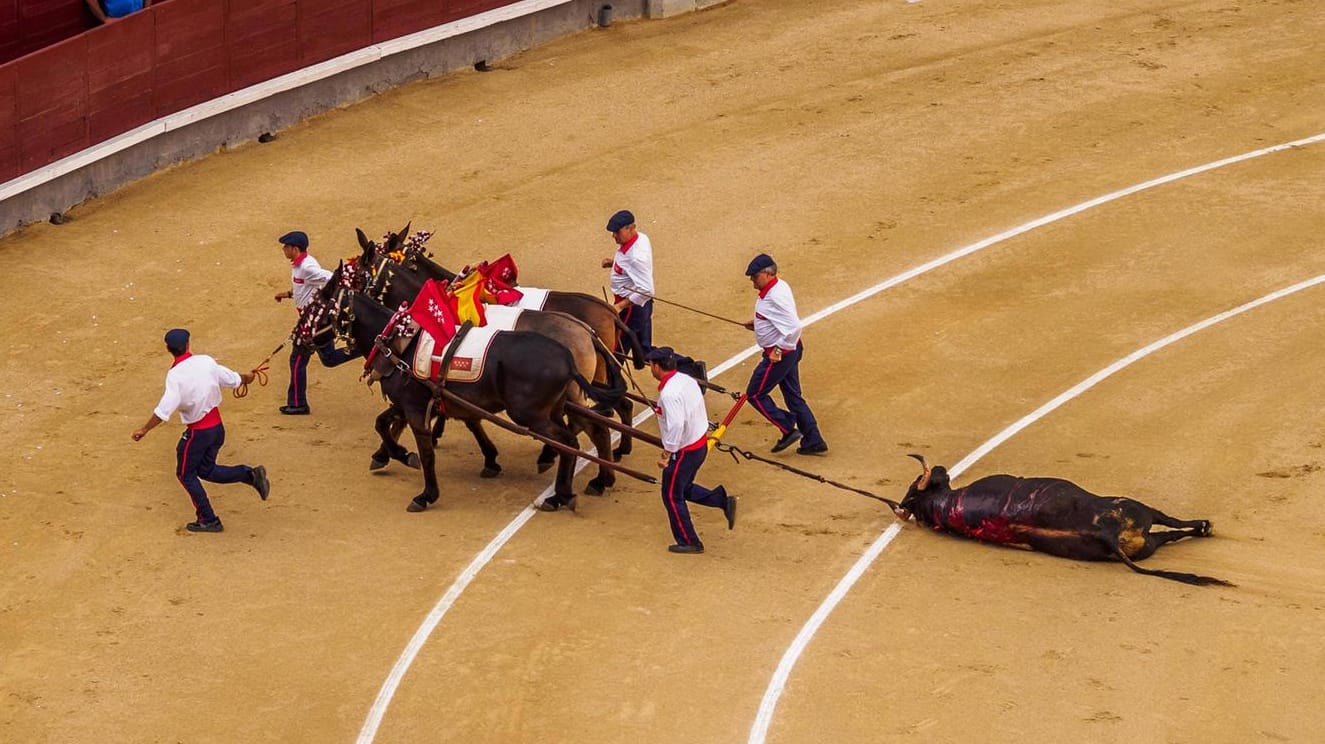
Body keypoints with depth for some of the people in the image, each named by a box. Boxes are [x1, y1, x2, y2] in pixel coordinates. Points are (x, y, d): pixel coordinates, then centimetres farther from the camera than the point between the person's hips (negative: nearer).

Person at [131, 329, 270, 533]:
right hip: (218, 427, 6)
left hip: (198, 431, -6)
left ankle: (208, 520, 16)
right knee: (206, 470, 23)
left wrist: (144, 430, -21)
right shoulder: (206, 361, -4)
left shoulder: (176, 375, -21)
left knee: (186, 474, 14)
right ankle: (250, 474, 6)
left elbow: (165, 410, -29)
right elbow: (231, 379, 9)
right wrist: (246, 378, 31)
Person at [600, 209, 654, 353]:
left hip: (632, 306, -9)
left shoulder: (636, 256, -32)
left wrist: (620, 306, -33)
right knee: (644, 347, 21)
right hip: (641, 305, 9)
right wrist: (613, 262, 2)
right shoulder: (640, 238, -4)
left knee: (616, 347, 5)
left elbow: (646, 290, -35)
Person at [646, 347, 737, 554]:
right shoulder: (687, 380, 2)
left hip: (684, 451, -9)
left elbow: (676, 426, -34)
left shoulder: (669, 393, -26)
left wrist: (667, 454, -27)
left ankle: (689, 543, 16)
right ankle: (723, 500, 14)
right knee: (684, 488, 26)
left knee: (672, 496, 8)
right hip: (701, 443, 9)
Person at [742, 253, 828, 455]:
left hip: (779, 354, -10)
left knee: (755, 394, 2)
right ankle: (813, 440, 21)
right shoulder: (778, 286, 5)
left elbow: (794, 327, -33)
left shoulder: (775, 297, -26)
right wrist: (757, 324, 13)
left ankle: (789, 430, 3)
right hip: (790, 351, 10)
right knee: (793, 396, 17)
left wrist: (779, 350, -25)